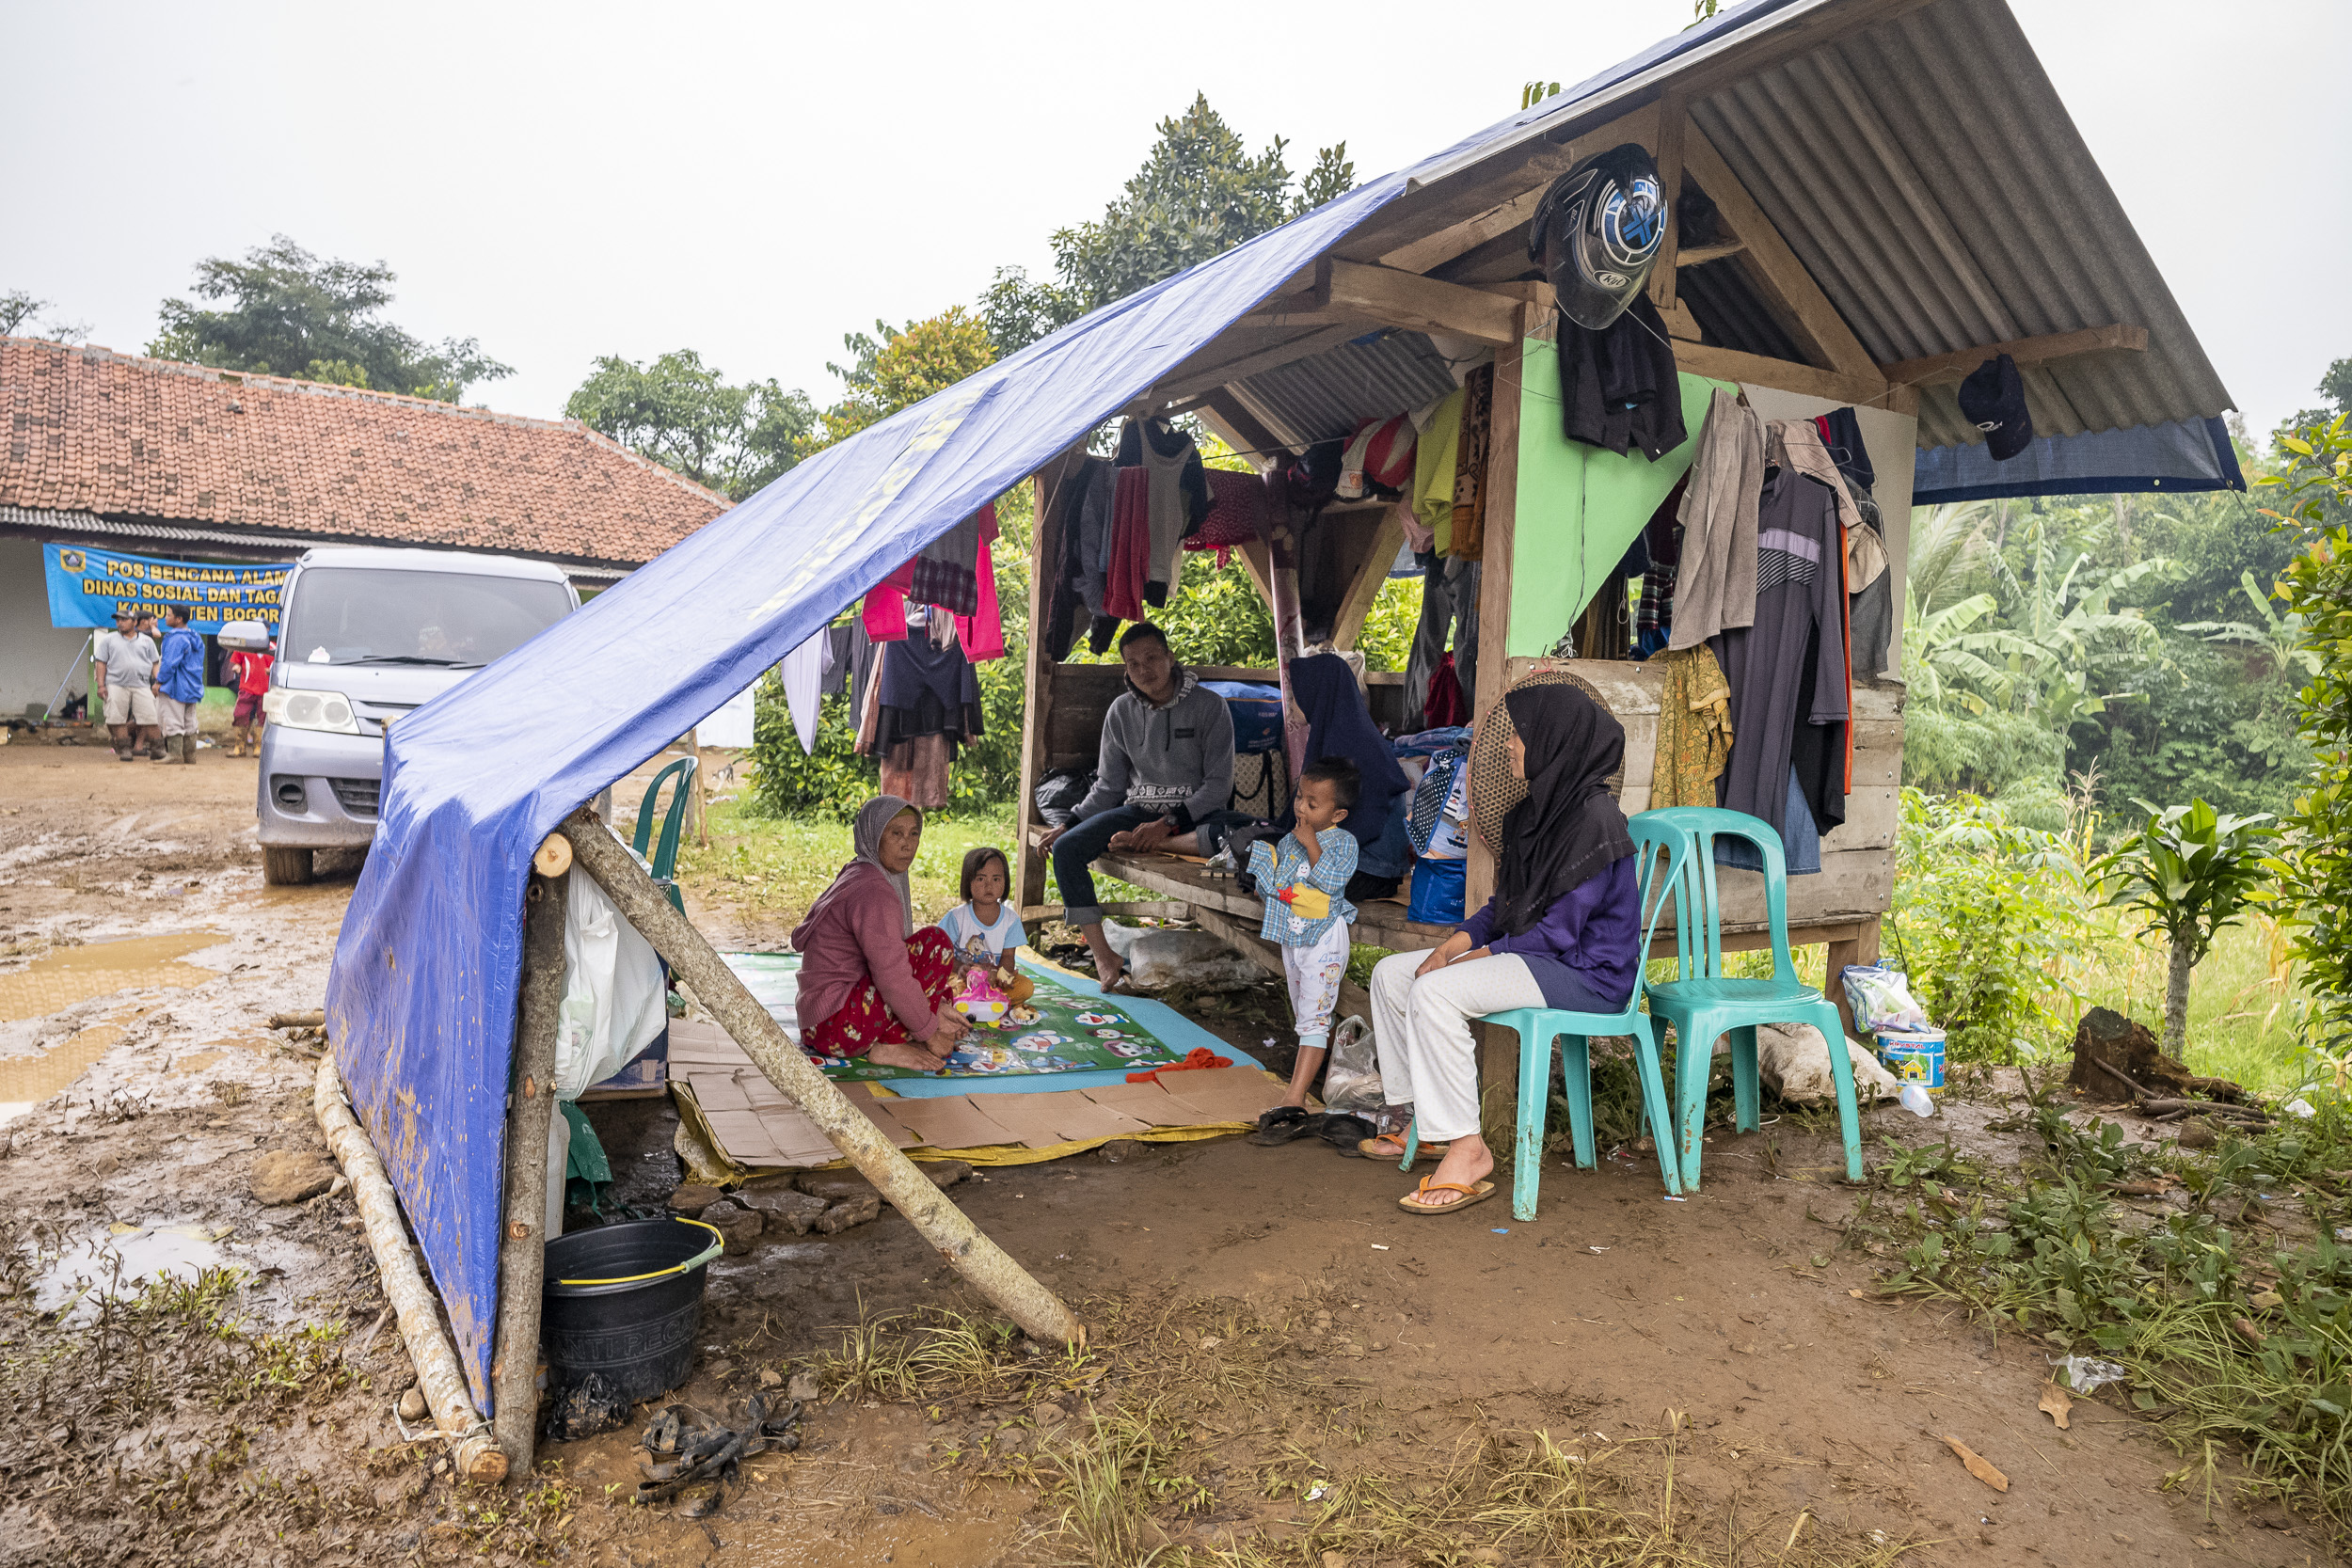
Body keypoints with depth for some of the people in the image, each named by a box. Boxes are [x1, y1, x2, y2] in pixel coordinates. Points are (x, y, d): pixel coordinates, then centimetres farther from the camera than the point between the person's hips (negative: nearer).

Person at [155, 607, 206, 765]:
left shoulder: (176, 639, -15)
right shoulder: (197, 639, 13)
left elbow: (169, 663, -19)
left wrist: (159, 682, -11)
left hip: (176, 687, -9)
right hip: (193, 687, 9)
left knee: (173, 722, -6)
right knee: (189, 723, 12)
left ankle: (175, 754, -7)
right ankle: (190, 755, 14)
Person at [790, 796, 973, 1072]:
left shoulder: (860, 878, 12)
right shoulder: (874, 893, -20)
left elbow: (890, 959, 16)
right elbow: (892, 977, -24)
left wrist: (936, 1007, 8)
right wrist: (931, 1033, -12)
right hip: (835, 1027, -11)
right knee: (935, 942, -15)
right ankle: (887, 1046, -9)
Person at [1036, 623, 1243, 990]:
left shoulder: (1209, 705, -6)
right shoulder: (1121, 711, 5)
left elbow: (1219, 784, -9)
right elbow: (1108, 786, 11)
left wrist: (1168, 824, -20)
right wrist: (1067, 825, -2)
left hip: (1195, 812, -3)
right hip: (1138, 809, 4)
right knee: (1066, 848, -21)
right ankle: (1103, 955, -19)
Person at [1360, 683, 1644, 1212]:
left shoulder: (1594, 820, -20)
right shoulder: (1538, 808, 10)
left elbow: (1557, 932, -22)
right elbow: (1506, 904, 15)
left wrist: (1478, 958, -15)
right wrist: (1453, 945, 0)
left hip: (1588, 974, -10)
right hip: (1532, 954, 10)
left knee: (1435, 992, -28)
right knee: (1391, 974, 5)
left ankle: (1466, 1149, -19)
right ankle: (1424, 1121, 14)